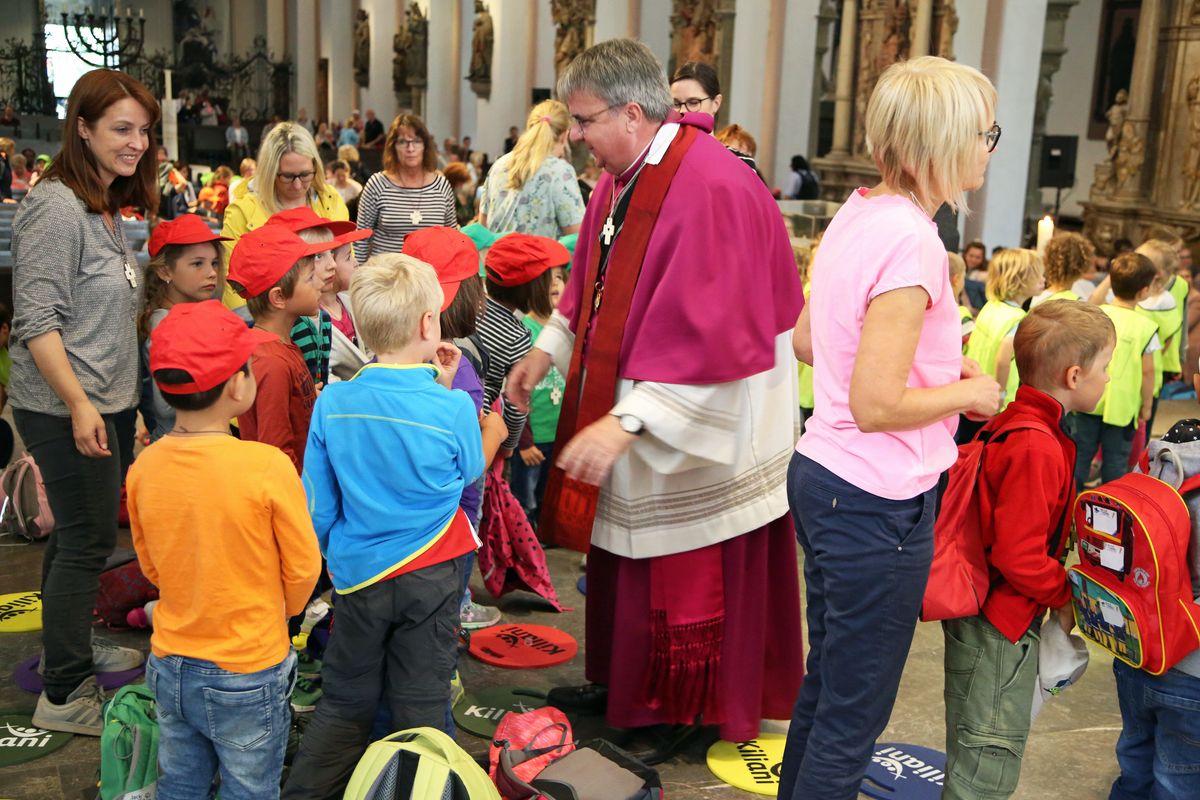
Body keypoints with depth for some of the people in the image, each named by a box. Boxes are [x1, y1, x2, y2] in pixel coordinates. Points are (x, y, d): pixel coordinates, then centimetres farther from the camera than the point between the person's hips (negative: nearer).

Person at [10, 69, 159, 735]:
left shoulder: (107, 208, 13)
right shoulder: (56, 207, -16)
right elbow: (36, 322, -20)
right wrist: (79, 405, -24)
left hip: (109, 405, 9)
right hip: (65, 411, -9)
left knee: (80, 535, 19)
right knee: (86, 541, -2)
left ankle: (74, 646, 35)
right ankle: (63, 695, 10)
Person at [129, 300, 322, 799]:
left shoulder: (144, 467, -9)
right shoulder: (267, 466, -23)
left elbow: (151, 566, 6)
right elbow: (303, 570, -12)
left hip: (170, 665, 4)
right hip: (247, 674, -4)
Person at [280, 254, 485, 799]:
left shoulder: (333, 402, -10)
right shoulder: (451, 408, -18)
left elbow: (318, 505, -1)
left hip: (358, 574, 2)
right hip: (430, 575, -2)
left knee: (345, 703, 18)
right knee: (420, 705, 13)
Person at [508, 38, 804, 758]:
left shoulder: (710, 191, -26)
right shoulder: (623, 177, 3)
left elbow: (708, 338, -31)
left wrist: (627, 421, -33)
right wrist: (551, 349, 7)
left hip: (698, 435, -8)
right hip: (632, 415, 8)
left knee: (687, 580, 8)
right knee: (625, 556, 20)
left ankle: (685, 712, 29)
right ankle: (623, 681, 39)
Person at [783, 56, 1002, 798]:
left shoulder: (856, 215, 5)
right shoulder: (912, 241, -22)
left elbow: (807, 341, 16)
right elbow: (876, 407, -25)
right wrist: (969, 393, -7)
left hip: (821, 475, 9)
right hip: (879, 505, -9)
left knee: (825, 687, 25)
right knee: (853, 719, 7)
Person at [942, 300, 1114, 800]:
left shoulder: (1014, 425, 6)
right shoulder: (1036, 447, -24)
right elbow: (1020, 558, -26)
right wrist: (1065, 596, -10)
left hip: (1000, 621, 10)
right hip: (998, 627, -10)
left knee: (983, 756, 22)